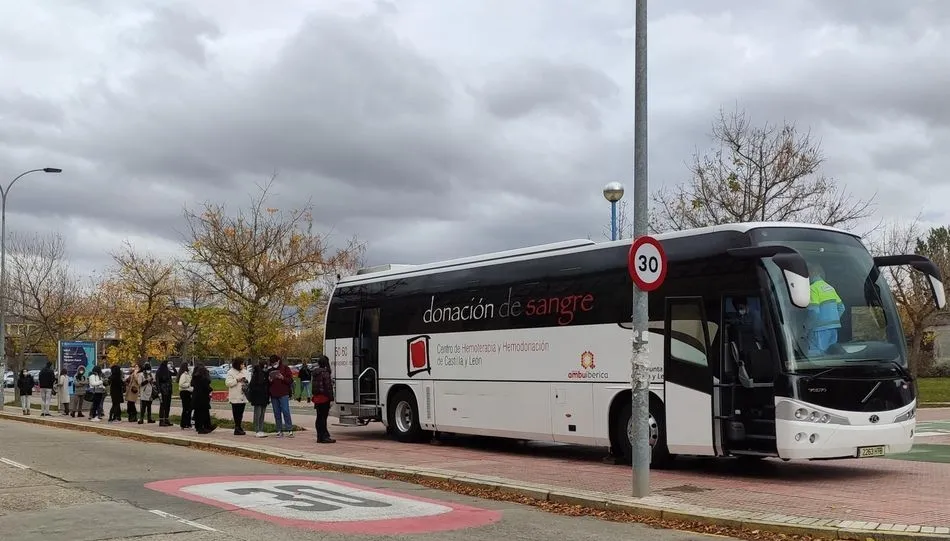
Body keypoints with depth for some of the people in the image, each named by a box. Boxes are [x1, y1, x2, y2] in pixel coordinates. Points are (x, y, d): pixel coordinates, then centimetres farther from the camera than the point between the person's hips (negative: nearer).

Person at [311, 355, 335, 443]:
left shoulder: (315, 372, 12)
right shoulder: (325, 372, -14)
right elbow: (328, 386, -16)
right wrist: (331, 397, -13)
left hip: (317, 397, 8)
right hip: (324, 398, -8)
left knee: (319, 418, 12)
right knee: (323, 417, -7)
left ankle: (320, 437, 16)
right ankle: (324, 437, -7)